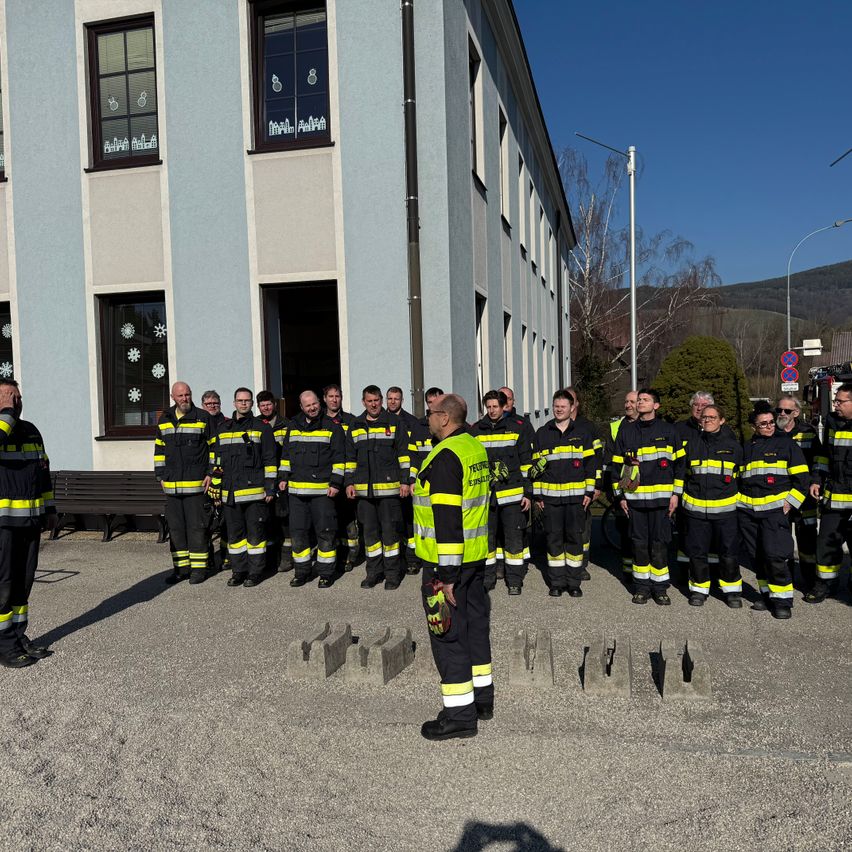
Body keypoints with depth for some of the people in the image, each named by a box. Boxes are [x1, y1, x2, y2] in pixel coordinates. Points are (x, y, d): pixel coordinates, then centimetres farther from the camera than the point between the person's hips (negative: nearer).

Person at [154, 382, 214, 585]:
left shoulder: (203, 418, 0)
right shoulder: (164, 420, 13)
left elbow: (214, 446, 2)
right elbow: (159, 449, 18)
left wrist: (210, 473, -4)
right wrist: (161, 476, 11)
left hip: (196, 483, -5)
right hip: (171, 484, 5)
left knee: (196, 526, -2)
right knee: (175, 526, 8)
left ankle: (198, 568, 6)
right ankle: (181, 567, 18)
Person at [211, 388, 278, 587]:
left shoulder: (262, 428, 3)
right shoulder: (223, 429, 16)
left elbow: (270, 460, -1)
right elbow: (217, 462, 19)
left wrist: (270, 488, -7)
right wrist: (216, 488, 14)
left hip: (255, 491, -4)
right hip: (230, 494, 5)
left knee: (255, 533, 0)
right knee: (234, 533, 9)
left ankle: (255, 571, 10)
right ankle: (238, 571, 19)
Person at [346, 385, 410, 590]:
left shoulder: (394, 423, 2)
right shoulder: (355, 426, 13)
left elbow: (404, 455, 0)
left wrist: (405, 481, -5)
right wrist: (349, 483, 10)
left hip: (389, 488, -4)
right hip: (364, 489, 4)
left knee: (390, 530, 1)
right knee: (369, 531, 9)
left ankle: (393, 573, 12)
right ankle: (374, 571, 21)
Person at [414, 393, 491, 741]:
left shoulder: (445, 457, -20)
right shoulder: (476, 448, 10)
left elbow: (447, 519, -25)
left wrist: (446, 575, -22)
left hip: (448, 559, -9)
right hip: (477, 555, 10)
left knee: (448, 633, 0)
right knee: (475, 623, 18)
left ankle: (460, 714, 8)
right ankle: (482, 697, 31)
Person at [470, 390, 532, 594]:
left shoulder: (516, 429, 1)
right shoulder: (475, 431, 6)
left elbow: (526, 463, 4)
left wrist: (528, 493, 1)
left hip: (512, 494, -2)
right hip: (484, 495, 2)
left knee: (514, 538, 4)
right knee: (486, 538, 9)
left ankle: (515, 580, 14)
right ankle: (487, 578, 21)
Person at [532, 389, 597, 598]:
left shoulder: (582, 432, 7)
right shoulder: (542, 434, 8)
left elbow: (591, 463, 6)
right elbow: (536, 465, 8)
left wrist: (590, 491, 0)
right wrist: (537, 494, 4)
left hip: (576, 495, -1)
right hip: (550, 496, 1)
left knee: (575, 537, 3)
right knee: (554, 538, 4)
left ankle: (574, 582, 13)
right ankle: (556, 582, 13)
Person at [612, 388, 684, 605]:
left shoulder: (668, 430, 3)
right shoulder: (626, 431, 8)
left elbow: (679, 463, 6)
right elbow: (617, 464, 11)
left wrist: (676, 493, 1)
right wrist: (621, 495, 7)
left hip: (661, 497, -2)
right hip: (635, 497, 2)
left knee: (660, 543, 2)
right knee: (639, 542, 6)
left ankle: (660, 587, 13)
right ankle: (642, 586, 17)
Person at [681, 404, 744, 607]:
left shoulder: (733, 445, 4)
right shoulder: (691, 442, 5)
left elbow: (742, 474, 13)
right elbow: (681, 471, 13)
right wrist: (679, 495, 8)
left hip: (725, 508, -1)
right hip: (696, 508, 1)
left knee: (729, 551, 4)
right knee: (697, 551, 6)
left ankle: (732, 590, 21)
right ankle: (699, 589, 21)